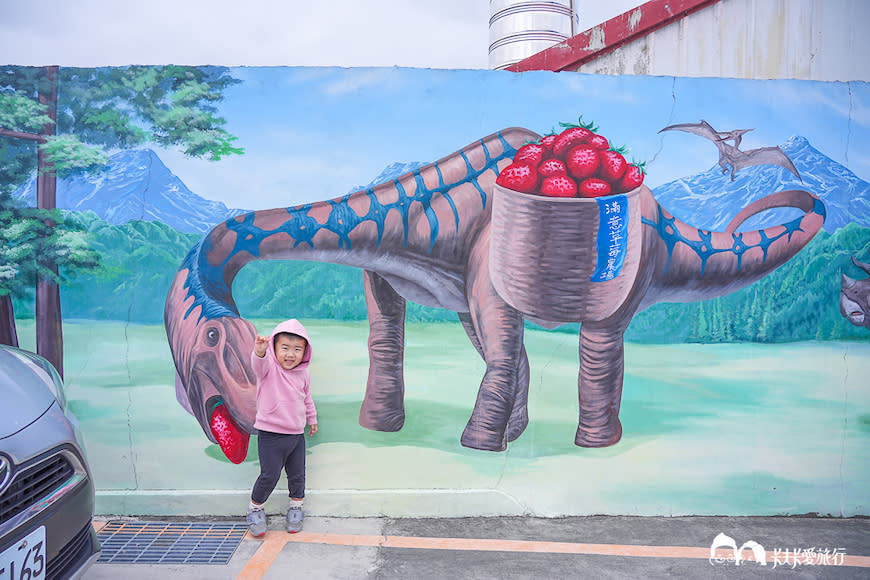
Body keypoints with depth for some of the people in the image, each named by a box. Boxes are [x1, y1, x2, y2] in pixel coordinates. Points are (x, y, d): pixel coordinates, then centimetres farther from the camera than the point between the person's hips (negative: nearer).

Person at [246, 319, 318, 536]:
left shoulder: (303, 374, 4)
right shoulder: (269, 368, -12)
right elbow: (259, 364, -38)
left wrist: (312, 418, 28)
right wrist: (260, 352, -59)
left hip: (297, 434, 5)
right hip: (270, 435, -5)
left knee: (297, 474, 14)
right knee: (269, 476, -3)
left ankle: (296, 506, 37)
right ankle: (255, 508, 23)